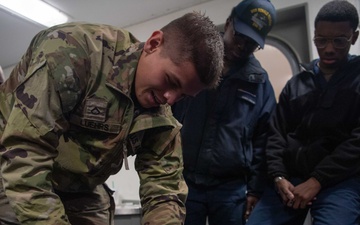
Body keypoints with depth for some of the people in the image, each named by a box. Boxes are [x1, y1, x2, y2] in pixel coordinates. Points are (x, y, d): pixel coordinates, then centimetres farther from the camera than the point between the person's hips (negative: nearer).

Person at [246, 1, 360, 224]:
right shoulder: (296, 83, 15)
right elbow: (277, 133, 10)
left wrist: (317, 180, -15)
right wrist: (279, 177, -6)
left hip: (341, 180, -3)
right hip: (290, 177, 4)